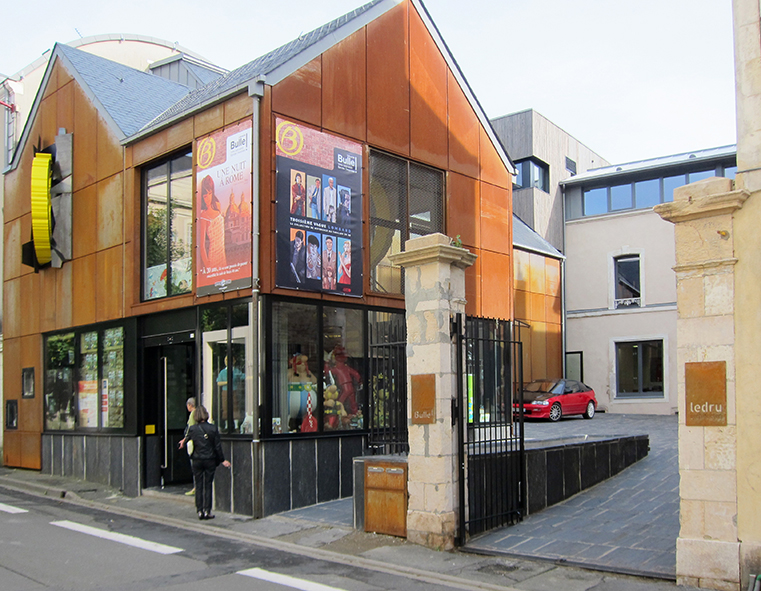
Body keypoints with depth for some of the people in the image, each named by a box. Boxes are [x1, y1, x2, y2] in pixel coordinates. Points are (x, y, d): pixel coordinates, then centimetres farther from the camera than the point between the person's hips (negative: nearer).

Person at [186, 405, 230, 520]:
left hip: (197, 461, 1)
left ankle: (200, 511, 9)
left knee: (198, 486, 9)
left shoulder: (192, 429, -5)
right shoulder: (213, 428, -8)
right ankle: (207, 511, 6)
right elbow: (217, 446, -4)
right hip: (210, 460, -1)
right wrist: (222, 460, 4)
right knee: (208, 486, 6)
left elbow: (191, 444, 1)